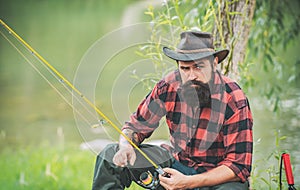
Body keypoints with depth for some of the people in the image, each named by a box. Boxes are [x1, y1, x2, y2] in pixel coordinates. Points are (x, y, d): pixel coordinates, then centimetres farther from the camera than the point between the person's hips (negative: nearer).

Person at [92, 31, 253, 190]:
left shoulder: (235, 102, -21)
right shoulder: (168, 86, -8)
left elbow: (239, 167, -22)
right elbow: (136, 127, 3)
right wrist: (126, 147, -22)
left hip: (218, 176, -5)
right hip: (176, 162, 5)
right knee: (109, 156, -7)